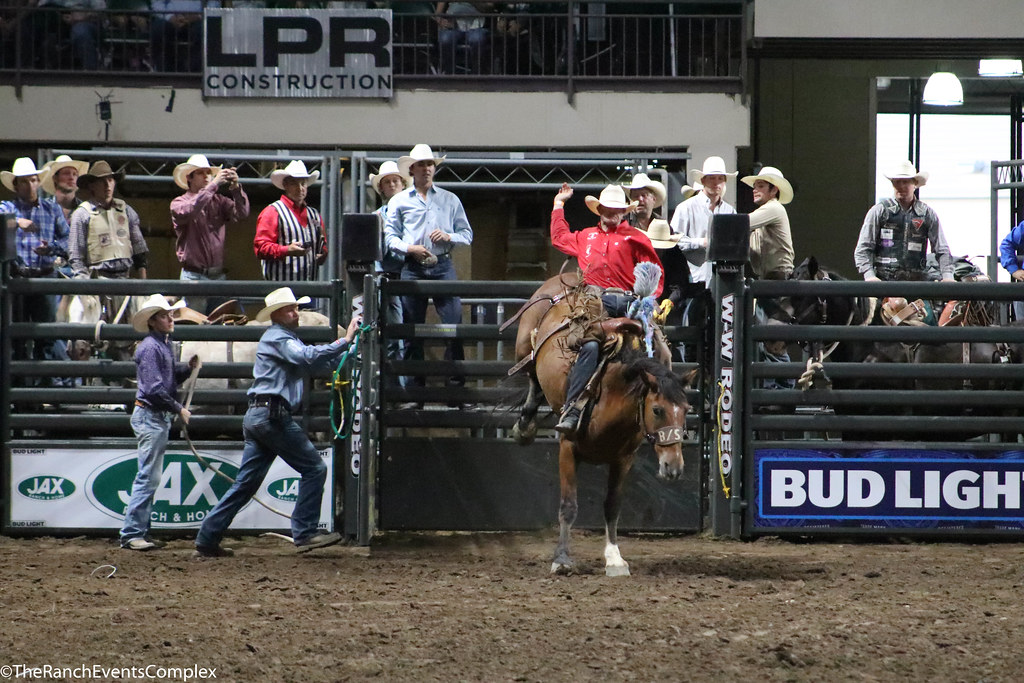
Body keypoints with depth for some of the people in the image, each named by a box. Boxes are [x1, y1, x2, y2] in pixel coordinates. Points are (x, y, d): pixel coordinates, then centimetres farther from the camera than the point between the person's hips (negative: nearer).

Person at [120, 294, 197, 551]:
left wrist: (187, 368, 4)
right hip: (149, 416, -10)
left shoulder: (165, 345, 15)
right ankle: (131, 533, -10)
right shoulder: (150, 347, -15)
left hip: (161, 418, 10)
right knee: (148, 477, -11)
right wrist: (179, 409, -15)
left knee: (151, 478, 13)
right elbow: (154, 388, -21)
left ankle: (140, 532, 17)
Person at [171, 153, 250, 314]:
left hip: (218, 275, 3)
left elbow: (241, 213, 0)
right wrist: (214, 185, -20)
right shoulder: (178, 203, 4)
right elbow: (187, 212, -19)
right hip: (194, 275, -3)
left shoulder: (219, 201, 14)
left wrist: (236, 188, -16)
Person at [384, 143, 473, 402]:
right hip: (413, 268, 0)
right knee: (412, 328, 2)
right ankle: (415, 384, 10)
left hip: (443, 266, 0)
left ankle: (456, 383, -8)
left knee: (453, 321, -10)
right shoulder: (399, 201, 11)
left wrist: (448, 236, -7)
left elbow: (467, 234, 13)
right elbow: (390, 236, 8)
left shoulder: (450, 200, 13)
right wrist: (409, 249, -10)